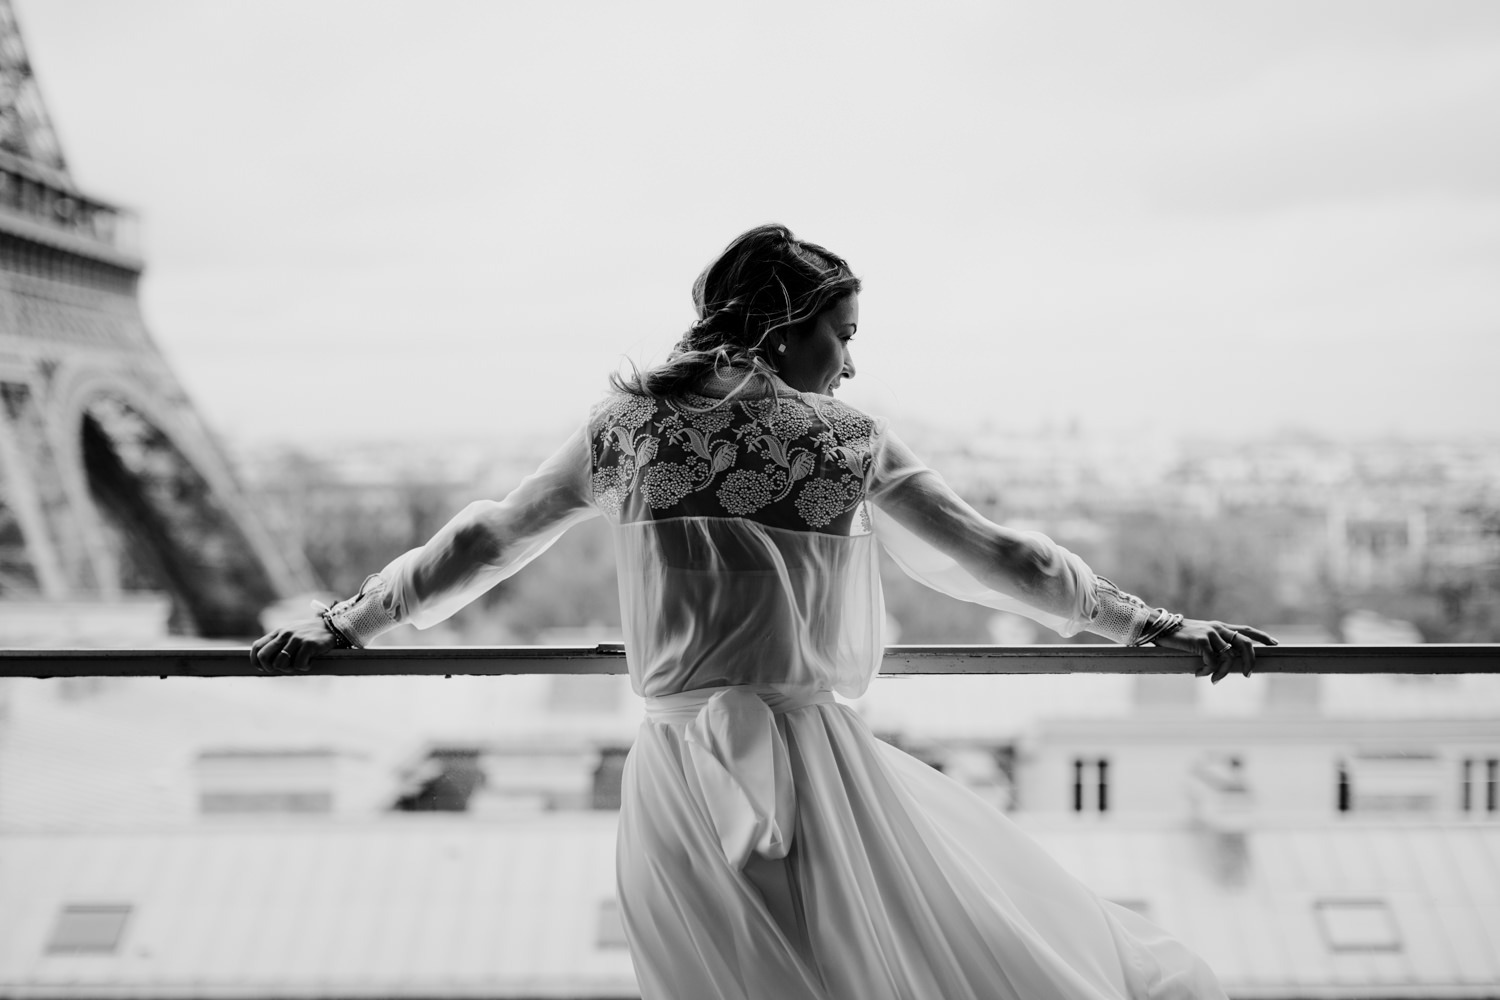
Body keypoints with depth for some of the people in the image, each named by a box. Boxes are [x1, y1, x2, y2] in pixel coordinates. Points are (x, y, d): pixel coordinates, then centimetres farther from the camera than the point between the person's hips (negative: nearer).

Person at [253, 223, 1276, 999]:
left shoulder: (625, 422, 9)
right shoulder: (845, 435, 2)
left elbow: (484, 543, 16)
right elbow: (989, 558, 8)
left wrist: (340, 622, 29)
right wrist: (1155, 623, 18)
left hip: (674, 786, 4)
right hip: (805, 760, -3)